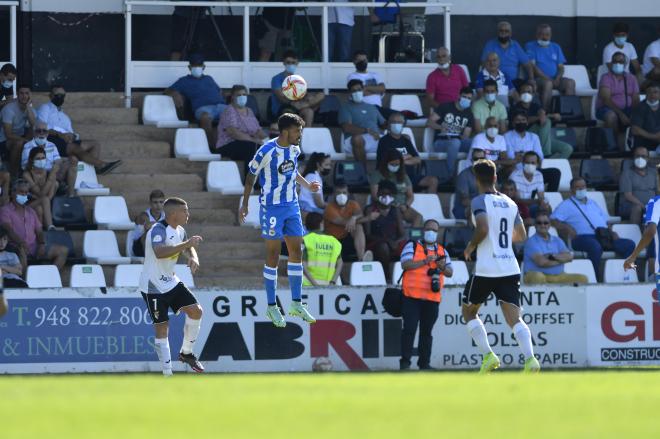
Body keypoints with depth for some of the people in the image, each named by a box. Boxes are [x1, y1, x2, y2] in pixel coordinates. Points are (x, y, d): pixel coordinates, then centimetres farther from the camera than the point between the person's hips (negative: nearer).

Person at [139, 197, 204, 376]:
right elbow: (160, 252, -43)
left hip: (171, 282, 8)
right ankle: (167, 374, 1)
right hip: (153, 286, -8)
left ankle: (186, 353, 18)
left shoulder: (179, 231, 4)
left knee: (196, 311, -1)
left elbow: (188, 248, 23)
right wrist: (187, 243, -42)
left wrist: (193, 257, -2)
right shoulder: (158, 230, -24)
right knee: (162, 327, -4)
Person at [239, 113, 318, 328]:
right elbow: (251, 175, -8)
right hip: (272, 208, -7)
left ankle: (296, 304, 14)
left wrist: (307, 185, 8)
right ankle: (272, 307, 8)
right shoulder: (267, 151, -18)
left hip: (292, 207, 7)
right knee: (273, 257, -1)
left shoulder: (294, 149, 3)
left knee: (296, 253, 6)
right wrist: (244, 204, -6)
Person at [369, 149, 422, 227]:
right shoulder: (377, 175, 5)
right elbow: (374, 195, -3)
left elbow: (411, 196, 18)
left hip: (402, 207, 4)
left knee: (418, 217, -27)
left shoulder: (403, 176, 19)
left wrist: (406, 205, -5)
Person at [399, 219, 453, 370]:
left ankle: (424, 362, 13)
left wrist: (443, 267, -10)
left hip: (432, 298, 4)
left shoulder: (442, 251, 17)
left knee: (427, 331, 8)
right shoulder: (412, 246, 4)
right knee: (410, 329, -9)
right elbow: (405, 264, -12)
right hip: (412, 297, -4)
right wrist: (425, 261, -19)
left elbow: (450, 273, 13)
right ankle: (405, 361, -5)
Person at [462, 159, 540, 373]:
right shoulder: (510, 203, 13)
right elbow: (521, 235, 19)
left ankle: (488, 355, 3)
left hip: (485, 269, -5)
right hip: (510, 269, 5)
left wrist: (470, 247, -6)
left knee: (468, 311, 16)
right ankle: (530, 357, -25)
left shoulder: (480, 201, -7)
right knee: (515, 318, -2)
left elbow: (483, 228, -22)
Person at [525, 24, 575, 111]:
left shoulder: (556, 47, 21)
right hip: (539, 79, -4)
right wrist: (547, 78, -18)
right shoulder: (530, 46, 6)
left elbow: (561, 67, 14)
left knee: (570, 82, -25)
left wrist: (557, 78, -9)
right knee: (548, 83, -38)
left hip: (554, 79, 4)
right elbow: (532, 66, -6)